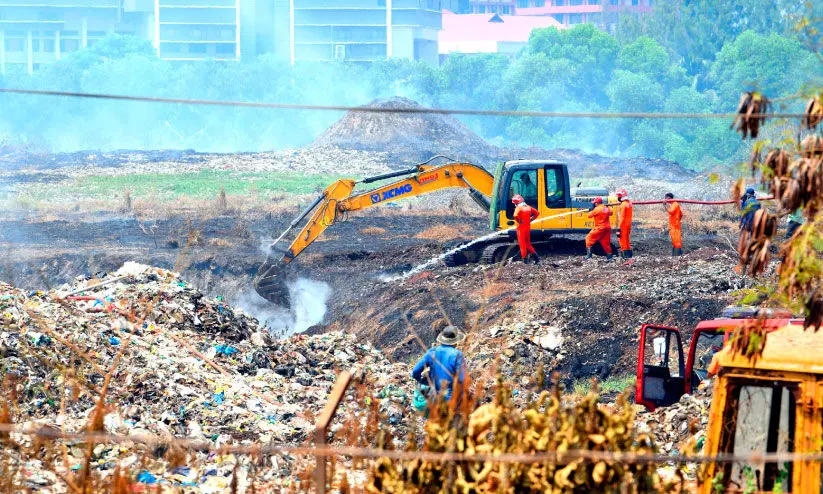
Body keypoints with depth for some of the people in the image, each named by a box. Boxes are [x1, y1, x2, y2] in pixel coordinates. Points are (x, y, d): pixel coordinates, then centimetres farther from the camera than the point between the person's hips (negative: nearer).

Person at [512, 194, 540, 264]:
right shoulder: (528, 207, 9)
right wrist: (531, 219, 11)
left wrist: (519, 221, -15)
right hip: (528, 227, 7)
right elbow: (537, 213, 16)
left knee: (522, 243, 2)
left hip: (521, 227, -7)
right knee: (528, 243, 16)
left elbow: (515, 215, -32)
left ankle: (525, 259, 3)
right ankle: (536, 256, 10)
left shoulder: (519, 207, -13)